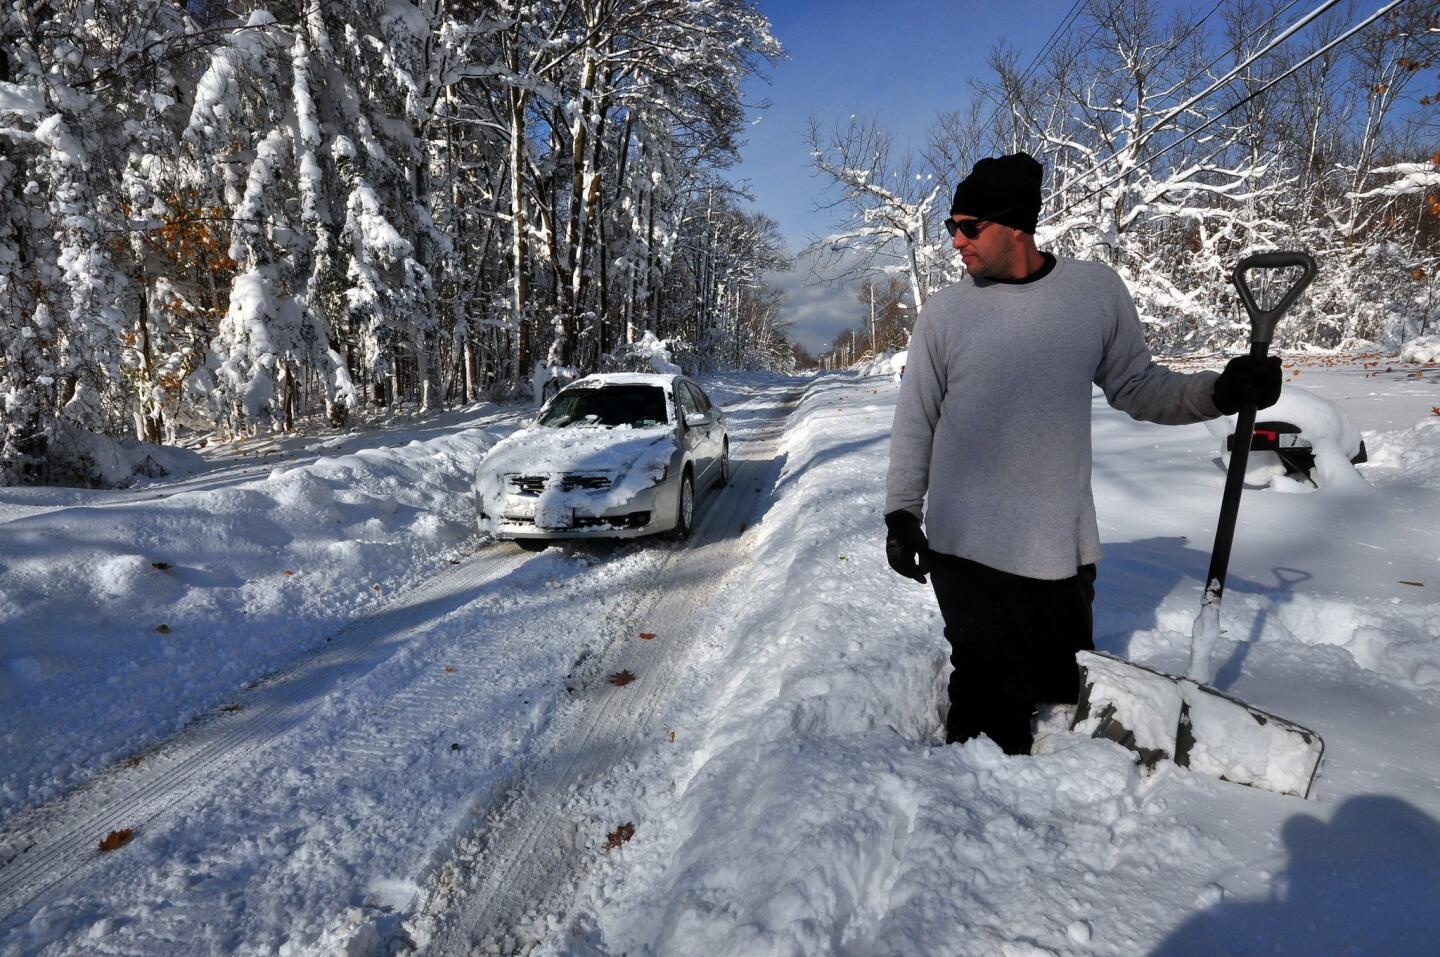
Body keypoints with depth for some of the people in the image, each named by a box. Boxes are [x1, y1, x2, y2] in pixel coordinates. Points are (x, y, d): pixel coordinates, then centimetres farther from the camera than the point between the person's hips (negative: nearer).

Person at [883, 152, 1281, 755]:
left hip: (1061, 544, 2)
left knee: (1065, 688, 15)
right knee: (995, 702, -1)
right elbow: (915, 422, 4)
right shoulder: (944, 311, 0)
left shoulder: (1097, 288, 2)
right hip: (965, 546, -2)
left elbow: (1137, 387, 10)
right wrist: (901, 513, 1)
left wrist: (1220, 392, -7)